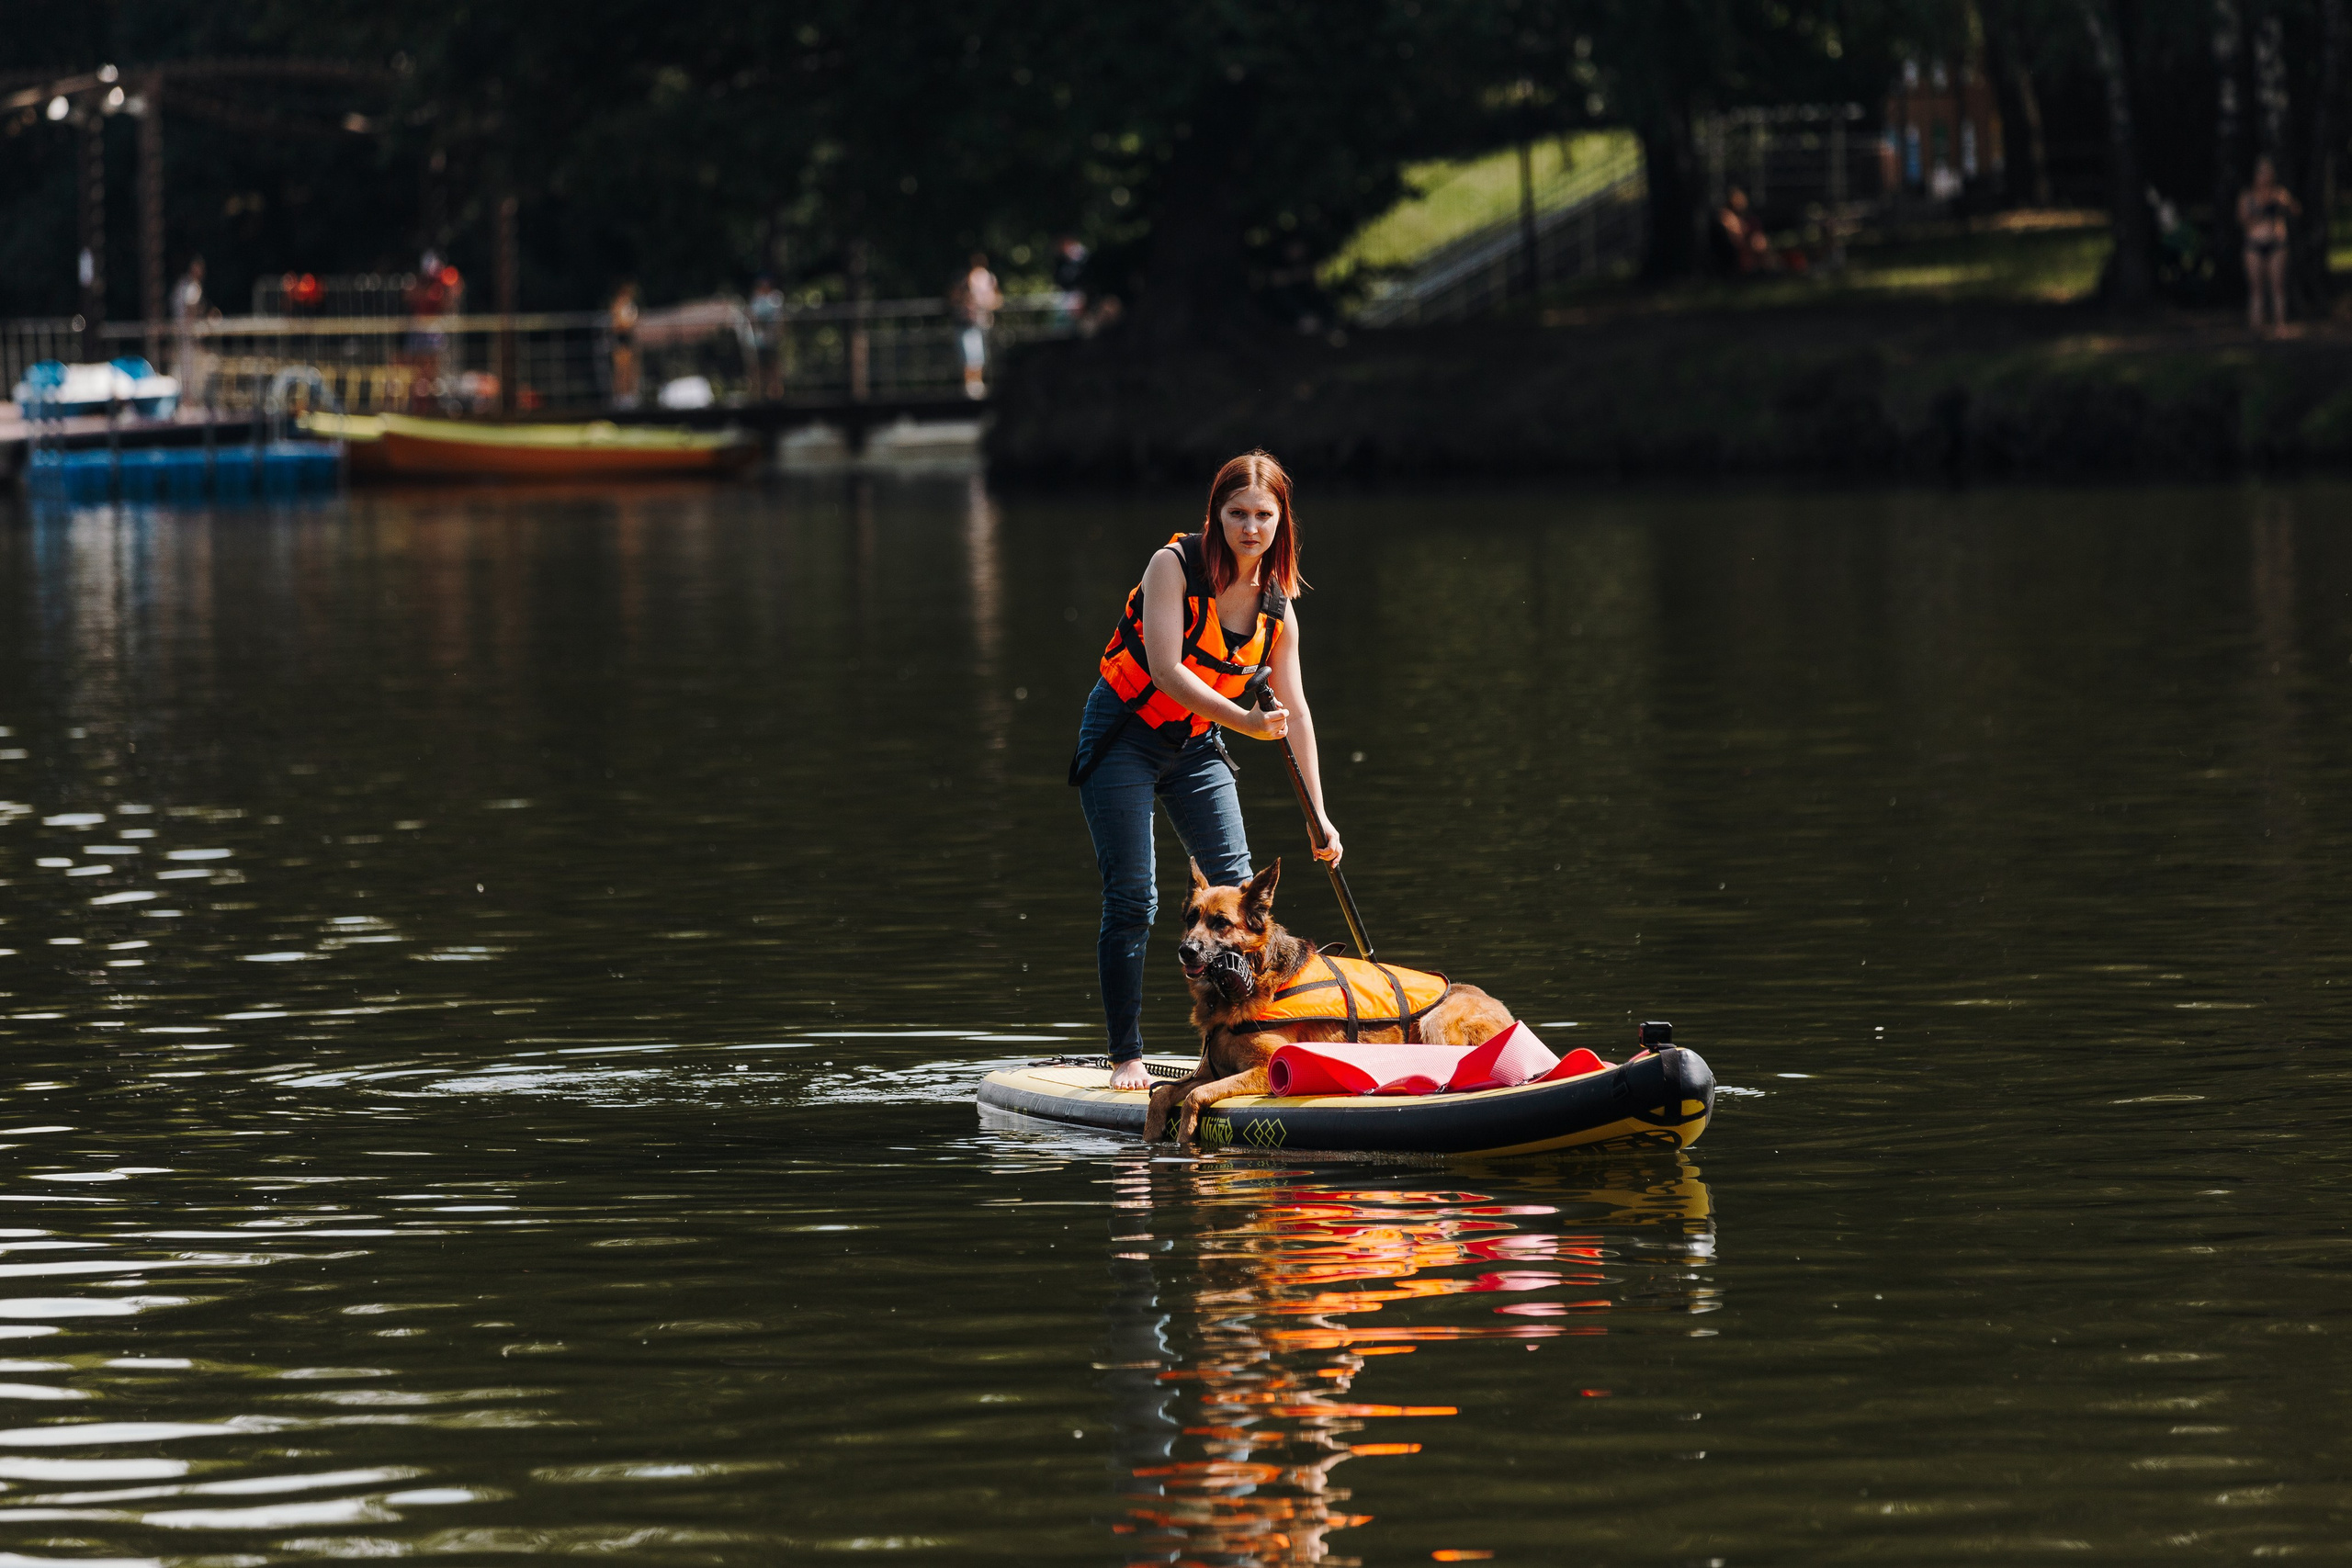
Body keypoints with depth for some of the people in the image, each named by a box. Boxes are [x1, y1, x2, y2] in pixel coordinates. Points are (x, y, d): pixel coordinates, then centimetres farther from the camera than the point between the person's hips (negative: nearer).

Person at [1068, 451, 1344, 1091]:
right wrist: (1245, 721, -37)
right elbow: (1166, 670, -27)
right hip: (1124, 737, -5)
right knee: (1132, 898, -9)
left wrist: (1318, 815, 3)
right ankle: (1127, 1057, -4)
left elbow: (1294, 712, 4)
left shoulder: (1277, 608, -2)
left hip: (1196, 747, 5)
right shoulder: (1175, 564, -18)